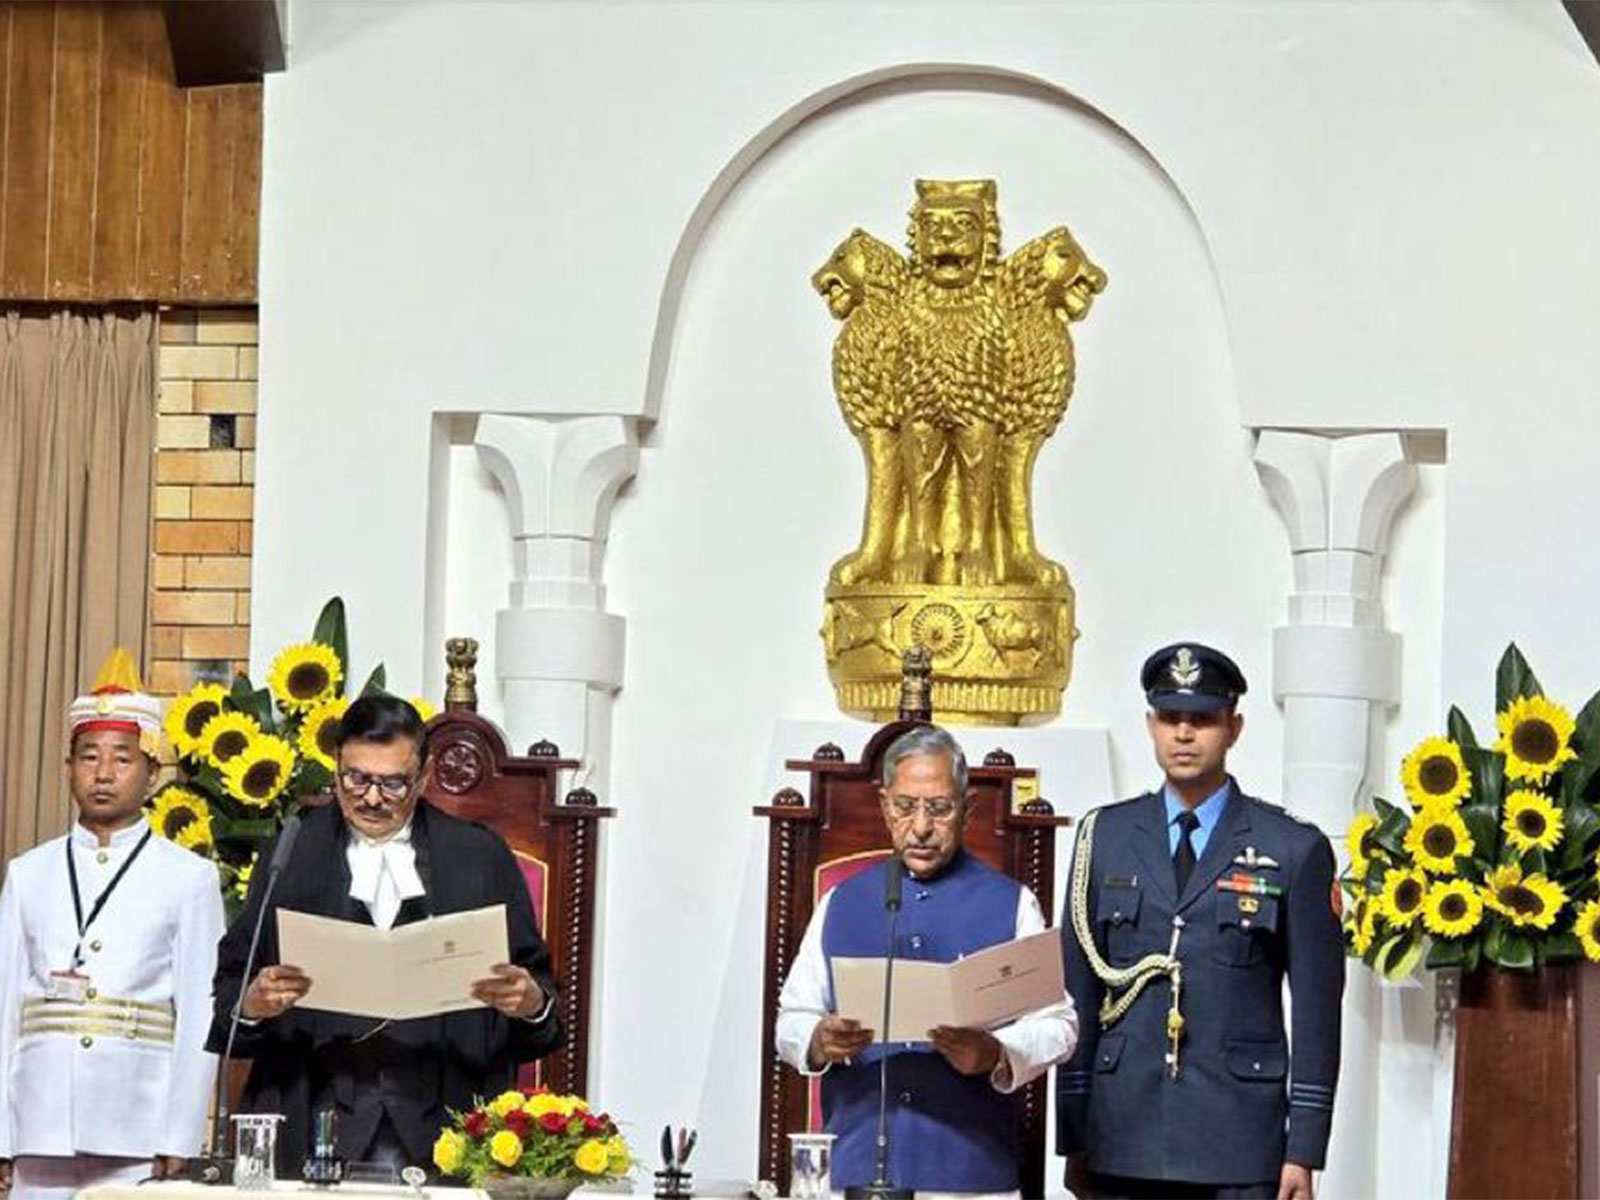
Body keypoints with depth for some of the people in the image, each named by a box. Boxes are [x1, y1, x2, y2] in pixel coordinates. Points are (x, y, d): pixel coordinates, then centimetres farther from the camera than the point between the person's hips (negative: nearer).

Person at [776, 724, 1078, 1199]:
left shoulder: (1010, 904, 8)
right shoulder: (842, 904, 15)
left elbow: (1057, 1025, 2)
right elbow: (792, 1018, 14)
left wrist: (996, 1056, -18)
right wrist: (818, 1043, -9)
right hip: (856, 1161, 2)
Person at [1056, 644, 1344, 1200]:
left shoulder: (1294, 849, 2)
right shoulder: (1104, 837, 10)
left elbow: (1317, 1009, 1)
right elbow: (1078, 992, 10)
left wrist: (1304, 1152, -3)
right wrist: (1072, 1138, 7)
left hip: (1240, 1152, -2)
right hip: (1122, 1146, 3)